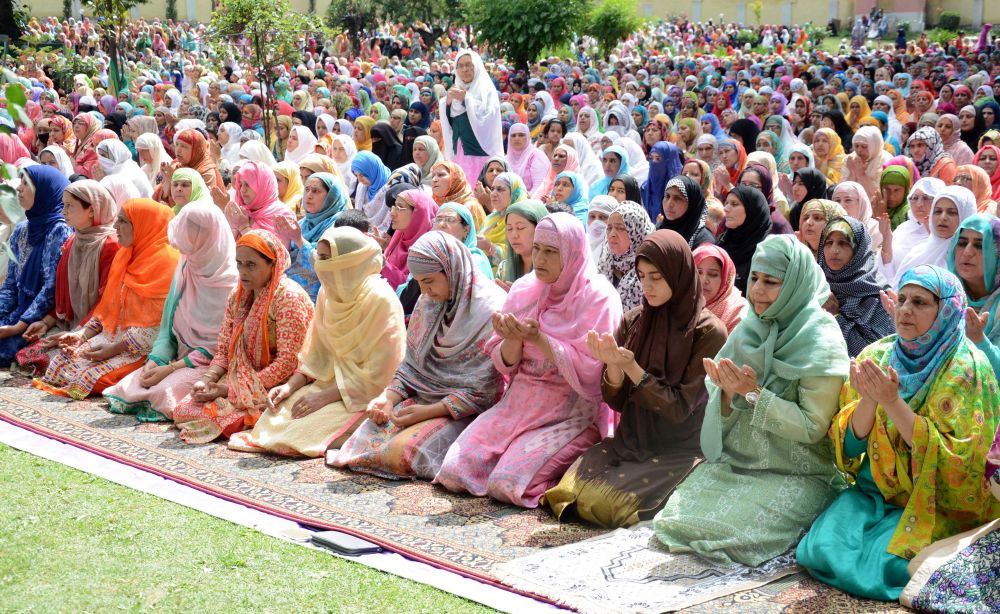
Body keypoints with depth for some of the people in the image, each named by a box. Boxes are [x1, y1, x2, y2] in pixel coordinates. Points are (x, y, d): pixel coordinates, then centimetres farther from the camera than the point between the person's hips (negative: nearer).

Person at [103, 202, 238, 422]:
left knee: (165, 391, -29)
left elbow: (219, 345, -14)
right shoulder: (186, 268, 7)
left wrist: (171, 368, -16)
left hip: (210, 363, -6)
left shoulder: (230, 281, -14)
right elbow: (169, 324, 9)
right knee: (130, 385, -16)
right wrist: (155, 360, -8)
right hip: (181, 356, 6)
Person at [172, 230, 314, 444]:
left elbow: (287, 362, -21)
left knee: (213, 414, -25)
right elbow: (224, 350, 10)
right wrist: (207, 380, -12)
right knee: (183, 409, -9)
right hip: (242, 382, 7)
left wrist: (230, 390, -20)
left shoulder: (288, 297, -17)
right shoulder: (237, 296, 7)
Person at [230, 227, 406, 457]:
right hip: (333, 383, 7)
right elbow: (316, 354, 10)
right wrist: (291, 386, -6)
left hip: (365, 395, -7)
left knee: (312, 426, -25)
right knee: (280, 410, -13)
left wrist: (325, 396, -20)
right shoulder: (328, 293, 2)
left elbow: (377, 377, -20)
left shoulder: (380, 300, -20)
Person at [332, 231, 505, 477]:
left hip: (464, 411, -6)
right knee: (368, 435, -16)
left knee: (402, 451, -25)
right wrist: (388, 399, -7)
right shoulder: (428, 302, 6)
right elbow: (411, 364, 11)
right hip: (424, 397, 6)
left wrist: (428, 411, -20)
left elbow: (483, 391, -17)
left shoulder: (491, 310, -17)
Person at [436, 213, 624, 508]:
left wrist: (539, 339, -23)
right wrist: (513, 338, -16)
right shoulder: (524, 289, 5)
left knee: (507, 484, -22)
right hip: (519, 403, 5)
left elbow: (589, 371, -17)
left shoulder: (597, 297, -10)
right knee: (454, 471, -9)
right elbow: (504, 363, 6)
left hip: (573, 414, -5)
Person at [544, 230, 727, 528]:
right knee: (570, 488, -18)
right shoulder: (634, 321, 3)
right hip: (630, 441, 4)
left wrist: (631, 367, -24)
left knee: (603, 501, -20)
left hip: (678, 453, -4)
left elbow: (679, 408, -14)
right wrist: (612, 366, -19)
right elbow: (616, 401, 2)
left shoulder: (708, 332, -11)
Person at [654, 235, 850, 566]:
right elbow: (722, 419, 8)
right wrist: (728, 393, -15)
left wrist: (754, 393, -19)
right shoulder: (747, 331, 5)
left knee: (736, 528, -24)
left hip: (797, 474, -5)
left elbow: (813, 428, -14)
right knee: (678, 514, -16)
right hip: (734, 462, 5)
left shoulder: (822, 343, -12)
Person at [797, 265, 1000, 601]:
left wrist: (893, 402, -26)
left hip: (937, 503, -3)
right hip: (874, 490, 3)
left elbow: (956, 461, -19)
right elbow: (849, 445, -1)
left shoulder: (967, 369, -11)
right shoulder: (876, 356, 2)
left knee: (884, 561, -24)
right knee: (824, 546, -21)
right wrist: (868, 399, -21)